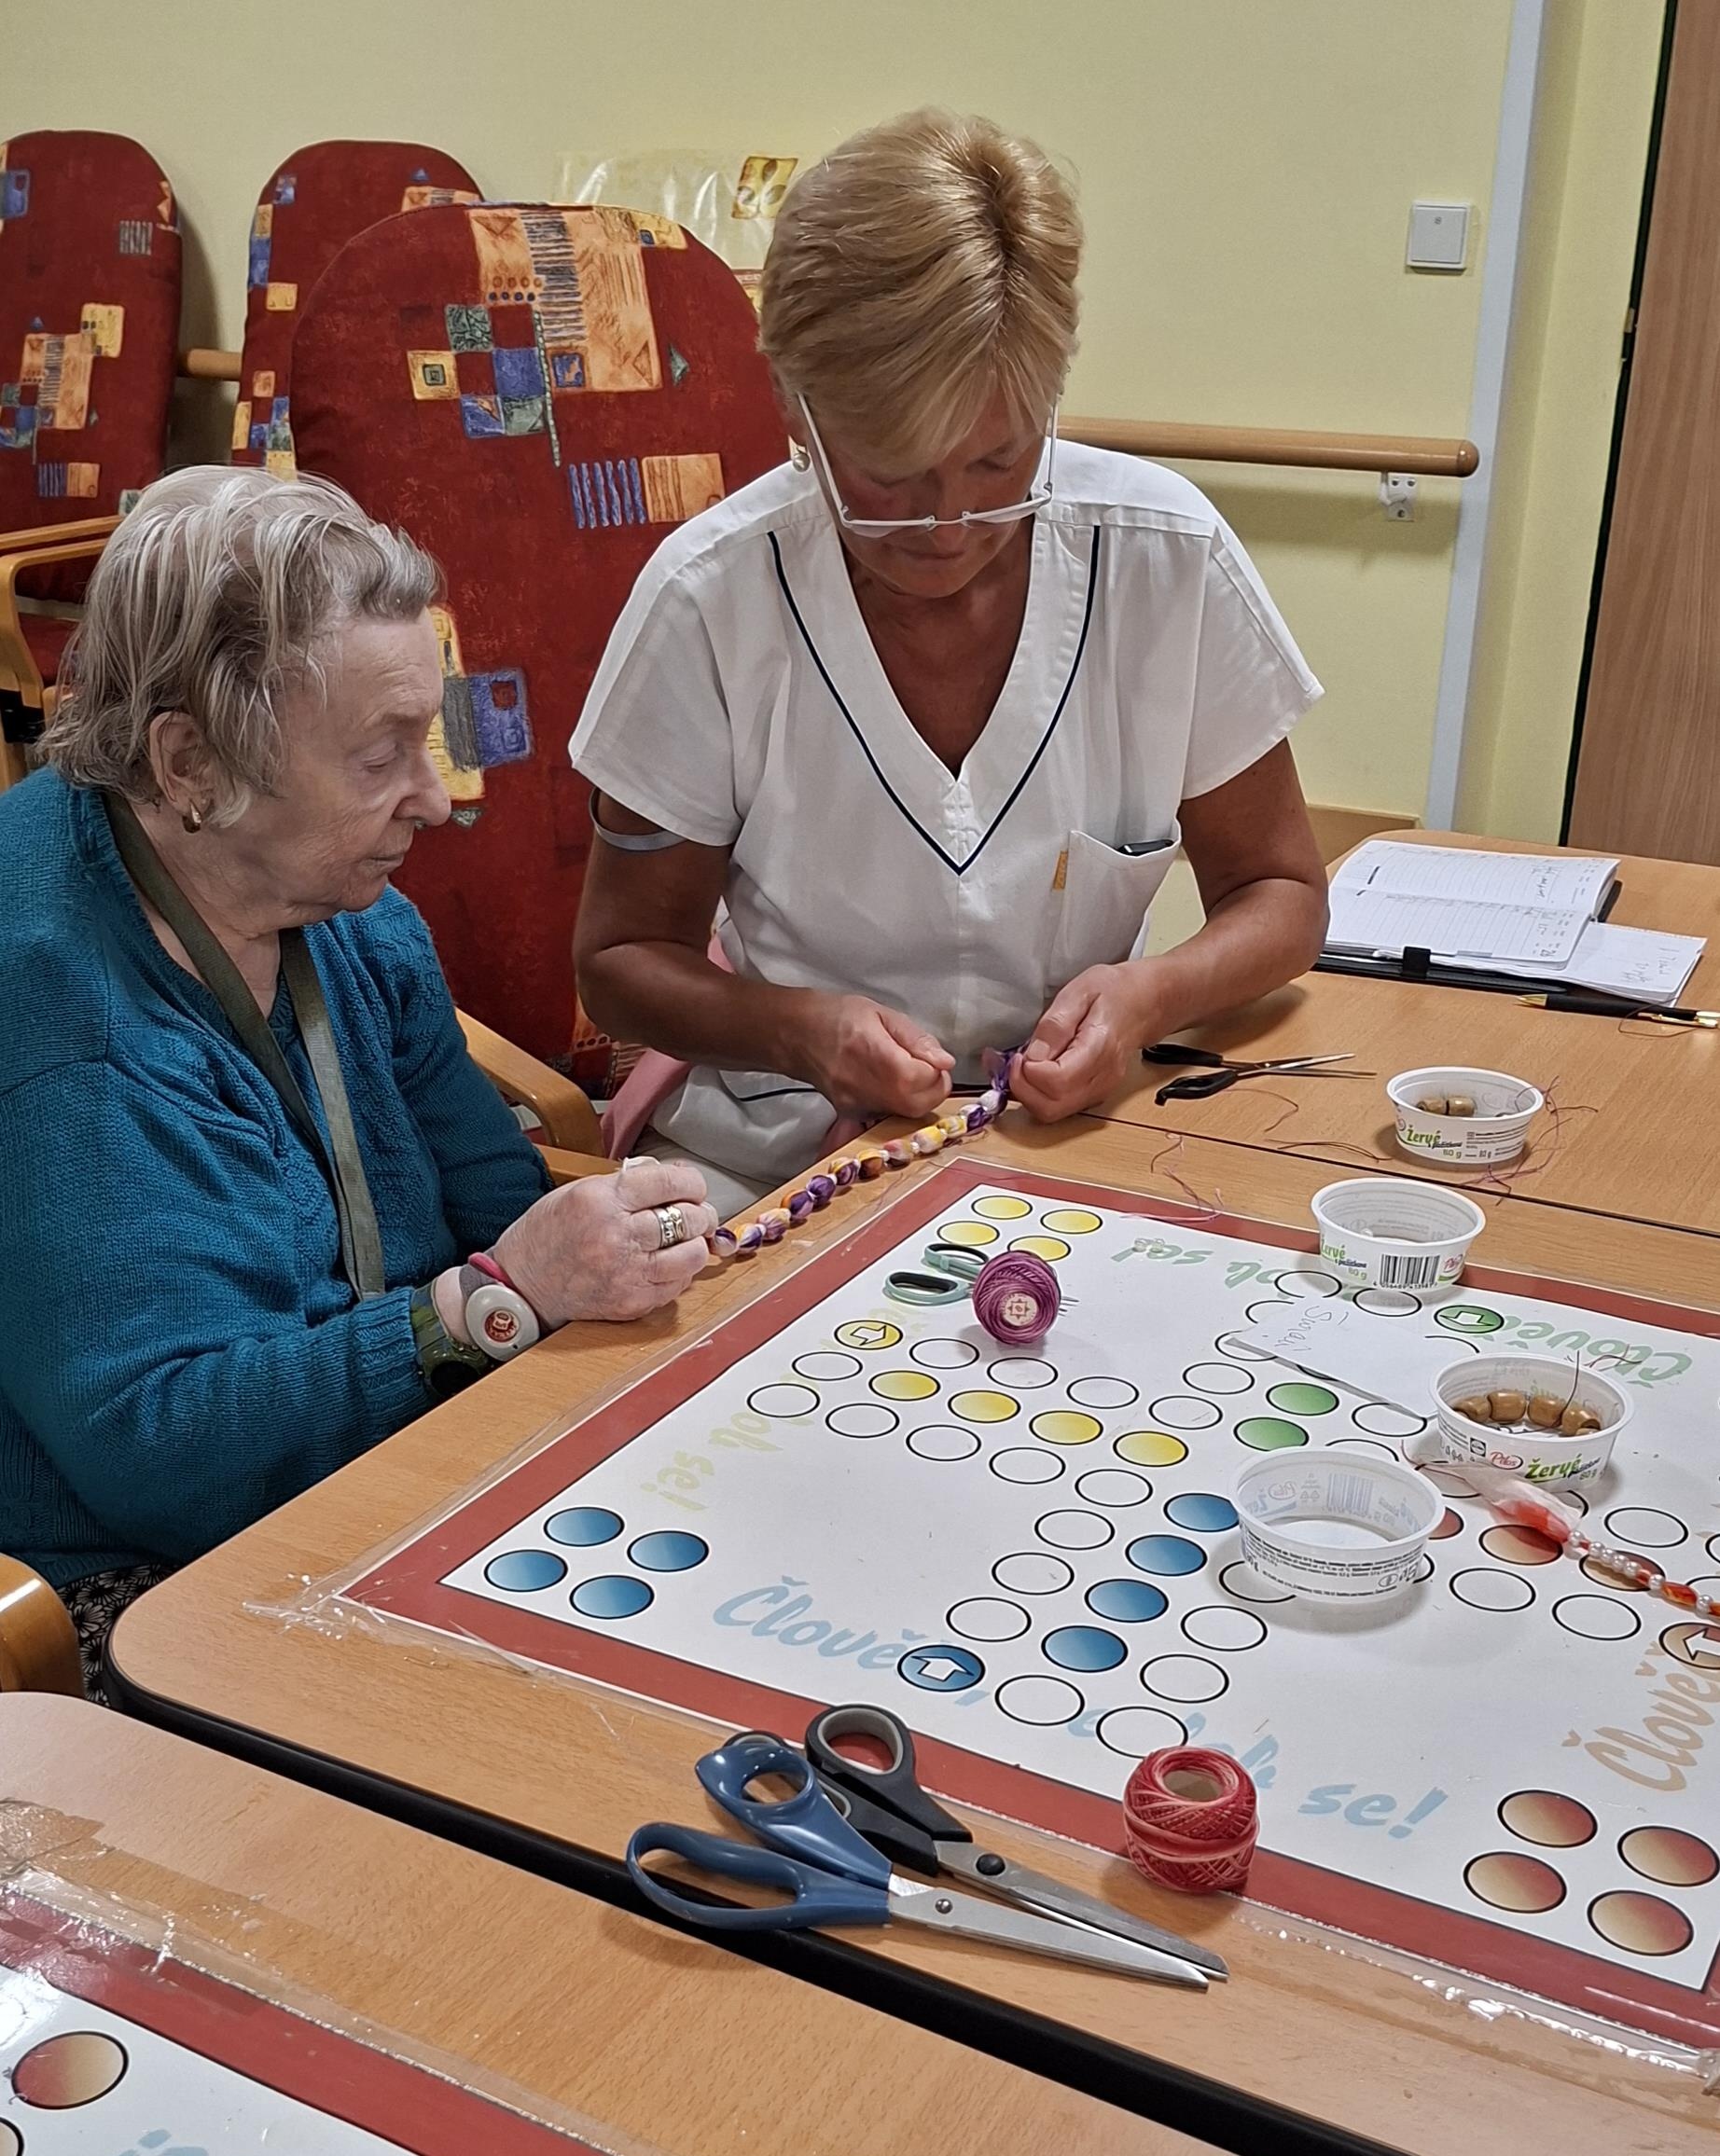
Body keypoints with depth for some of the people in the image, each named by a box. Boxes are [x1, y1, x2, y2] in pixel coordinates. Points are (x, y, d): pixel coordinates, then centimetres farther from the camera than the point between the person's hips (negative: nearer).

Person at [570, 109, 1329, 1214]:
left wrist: (1153, 993, -18)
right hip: (779, 1156, -1)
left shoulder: (1169, 561, -10)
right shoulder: (709, 598, -14)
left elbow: (1278, 892, 3)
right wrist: (799, 1029, -22)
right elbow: (623, 955, -2)